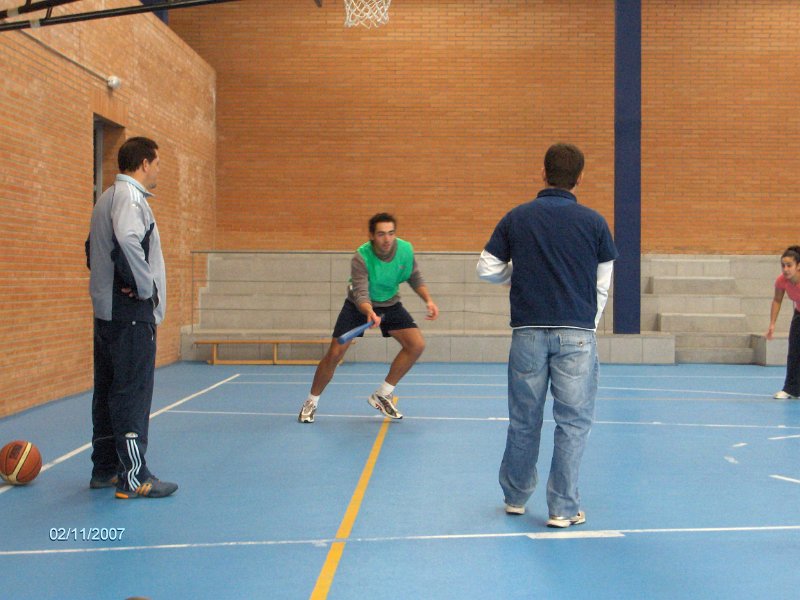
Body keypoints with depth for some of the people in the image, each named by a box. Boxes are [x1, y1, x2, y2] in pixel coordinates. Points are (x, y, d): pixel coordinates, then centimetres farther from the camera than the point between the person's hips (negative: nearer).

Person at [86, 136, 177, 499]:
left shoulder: (107, 197, 18)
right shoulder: (129, 195, -13)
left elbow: (93, 247, 26)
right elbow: (127, 240, -31)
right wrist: (145, 286, -21)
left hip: (107, 310, 10)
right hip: (131, 311, -10)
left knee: (108, 391, 14)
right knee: (133, 392, -7)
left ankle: (105, 469, 22)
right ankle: (134, 477, -3)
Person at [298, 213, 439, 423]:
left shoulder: (406, 250, -17)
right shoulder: (360, 258, -30)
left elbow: (415, 278, 1)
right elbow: (360, 293, -38)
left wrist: (428, 300, -14)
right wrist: (369, 312, -59)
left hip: (390, 303, 4)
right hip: (358, 305, -4)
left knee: (417, 345, -14)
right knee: (334, 354, -11)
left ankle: (382, 395, 1)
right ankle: (311, 402, 13)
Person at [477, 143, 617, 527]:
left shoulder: (516, 218, 4)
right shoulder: (593, 222, 1)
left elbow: (486, 269, 5)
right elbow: (602, 286, 6)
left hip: (528, 332, 2)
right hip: (577, 333, -2)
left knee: (524, 420, 13)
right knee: (573, 423, 5)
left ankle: (516, 497, 28)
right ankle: (563, 508, 6)